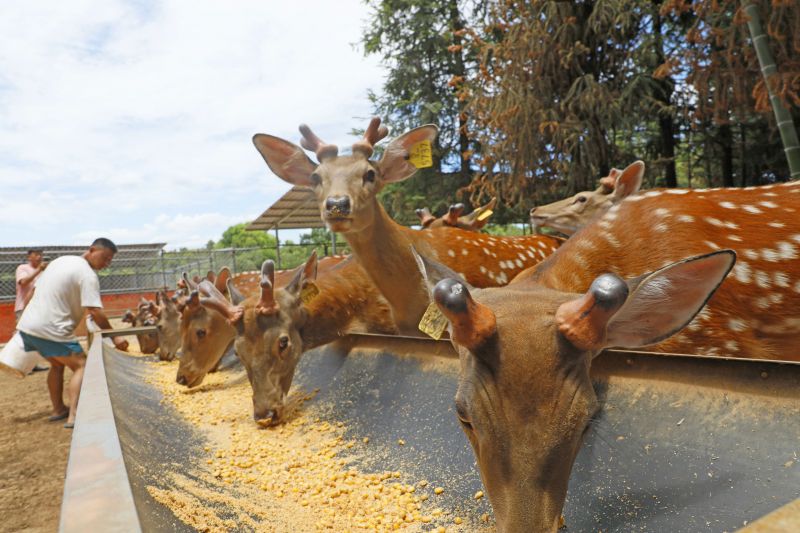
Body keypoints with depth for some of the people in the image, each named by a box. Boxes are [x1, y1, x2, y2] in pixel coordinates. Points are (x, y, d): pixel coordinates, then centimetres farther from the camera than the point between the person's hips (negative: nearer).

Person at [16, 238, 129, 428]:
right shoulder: (88, 275, -13)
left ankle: (58, 409, 32)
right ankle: (73, 416, -12)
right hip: (51, 330, -9)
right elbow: (95, 312, -19)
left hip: (27, 325, 9)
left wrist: (28, 317, 28)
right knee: (82, 366, -2)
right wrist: (114, 337, -14)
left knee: (58, 365, 25)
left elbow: (36, 289, 21)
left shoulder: (61, 260, 15)